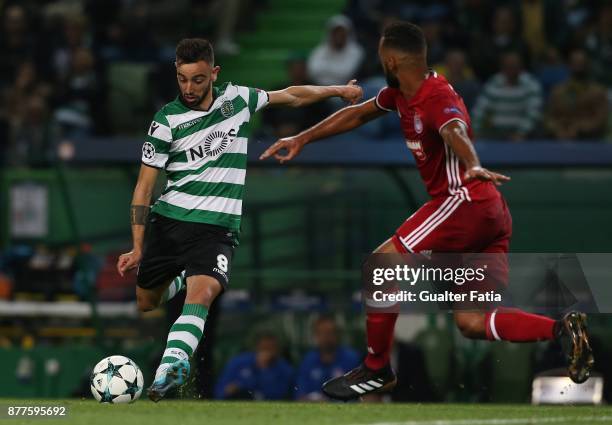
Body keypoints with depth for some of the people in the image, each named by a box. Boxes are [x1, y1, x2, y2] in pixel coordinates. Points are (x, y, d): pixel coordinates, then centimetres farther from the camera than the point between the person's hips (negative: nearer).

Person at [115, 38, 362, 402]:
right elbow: (145, 186, -1)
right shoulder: (168, 120, -4)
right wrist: (137, 247, -7)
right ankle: (176, 280, 44)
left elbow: (289, 96, 22)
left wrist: (338, 90, 27)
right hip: (168, 221, 1)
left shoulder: (236, 98, 4)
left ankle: (172, 364, -45)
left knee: (202, 293, -27)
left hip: (218, 227, -1)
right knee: (145, 304, 10)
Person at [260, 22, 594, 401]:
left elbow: (456, 132, -39)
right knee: (471, 322, 4)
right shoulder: (401, 93, 12)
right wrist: (302, 139, 32)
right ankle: (563, 330, -9)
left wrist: (474, 167, -60)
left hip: (463, 200, -10)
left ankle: (377, 369, 7)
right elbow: (358, 114, 29)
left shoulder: (439, 99, -17)